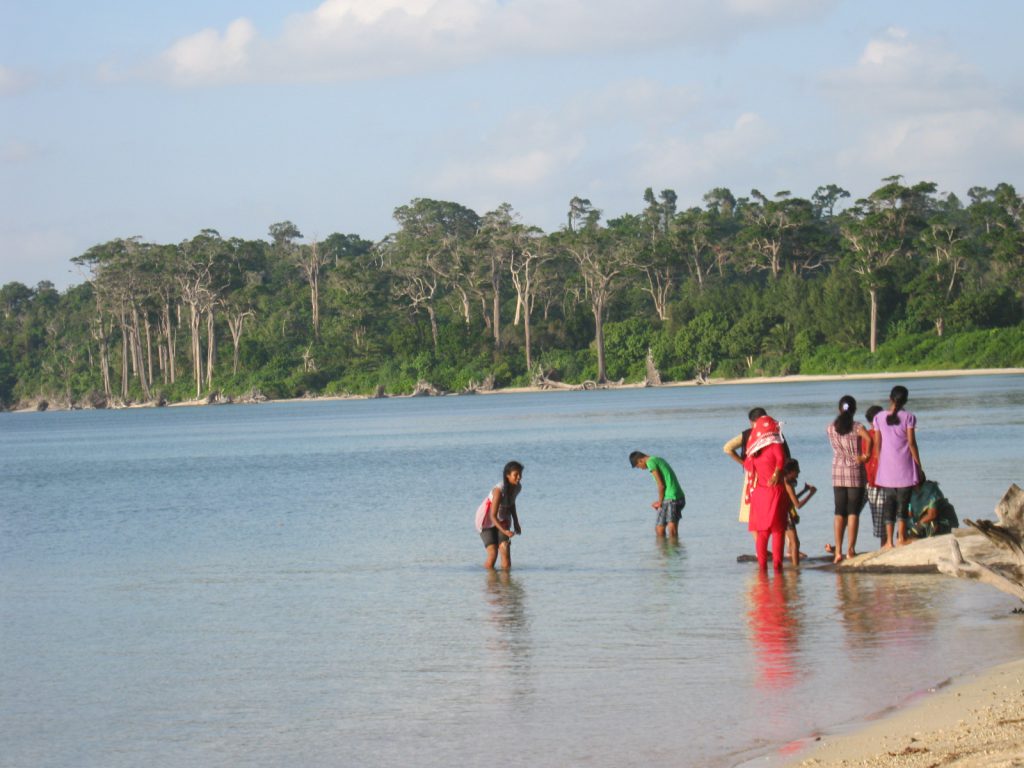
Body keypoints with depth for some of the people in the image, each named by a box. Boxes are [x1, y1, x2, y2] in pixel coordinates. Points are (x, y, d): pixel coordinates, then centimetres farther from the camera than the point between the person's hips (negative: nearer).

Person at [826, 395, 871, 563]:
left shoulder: (830, 428, 2)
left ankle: (838, 551, 2)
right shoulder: (857, 427, -9)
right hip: (856, 473, -3)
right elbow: (870, 439, -26)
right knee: (853, 512, 1)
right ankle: (851, 550, -3)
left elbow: (837, 449, 2)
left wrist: (856, 457, 8)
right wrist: (866, 456, -12)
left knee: (839, 512, 6)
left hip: (838, 473, 3)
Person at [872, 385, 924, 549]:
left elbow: (877, 444, 4)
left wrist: (879, 465, 14)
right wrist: (919, 467, -1)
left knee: (889, 502, 7)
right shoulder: (908, 417, -6)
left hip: (887, 468, 2)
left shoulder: (879, 418, 2)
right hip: (905, 466, -2)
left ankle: (889, 541, 2)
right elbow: (912, 443, -7)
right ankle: (901, 537, -1)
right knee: (903, 501, 4)